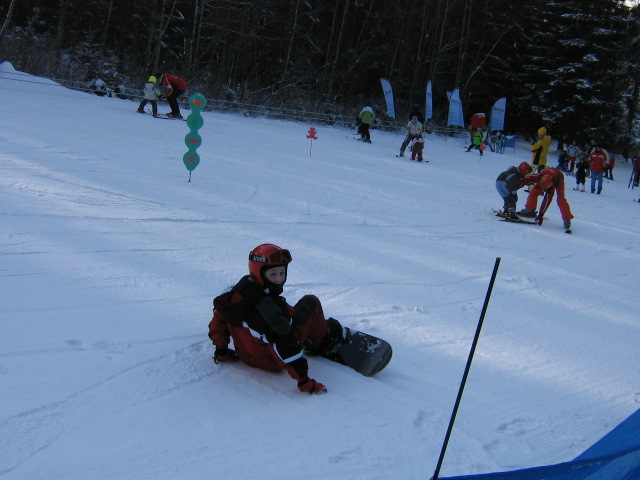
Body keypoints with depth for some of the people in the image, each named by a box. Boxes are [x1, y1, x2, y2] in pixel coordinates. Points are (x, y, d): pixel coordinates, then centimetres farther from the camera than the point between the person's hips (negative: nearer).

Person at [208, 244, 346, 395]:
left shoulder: (238, 292, -10)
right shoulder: (267, 307, -37)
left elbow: (219, 318, 5)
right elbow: (286, 349, -39)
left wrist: (221, 352, 17)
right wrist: (304, 382, -34)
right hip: (272, 363, -8)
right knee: (310, 302, 1)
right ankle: (322, 343, 25)